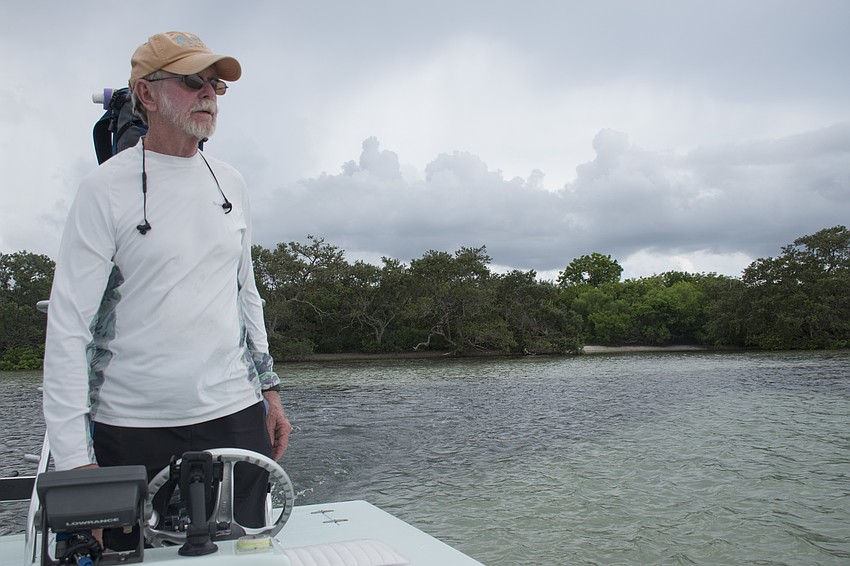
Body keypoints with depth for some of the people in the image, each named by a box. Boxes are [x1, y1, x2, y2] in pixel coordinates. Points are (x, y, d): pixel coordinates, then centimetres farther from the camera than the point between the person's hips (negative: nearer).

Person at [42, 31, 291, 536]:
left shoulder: (230, 183, 9)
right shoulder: (107, 189, -7)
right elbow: (69, 325, -10)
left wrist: (269, 390, 13)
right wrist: (75, 460, -15)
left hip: (235, 418, 5)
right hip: (132, 434, -4)